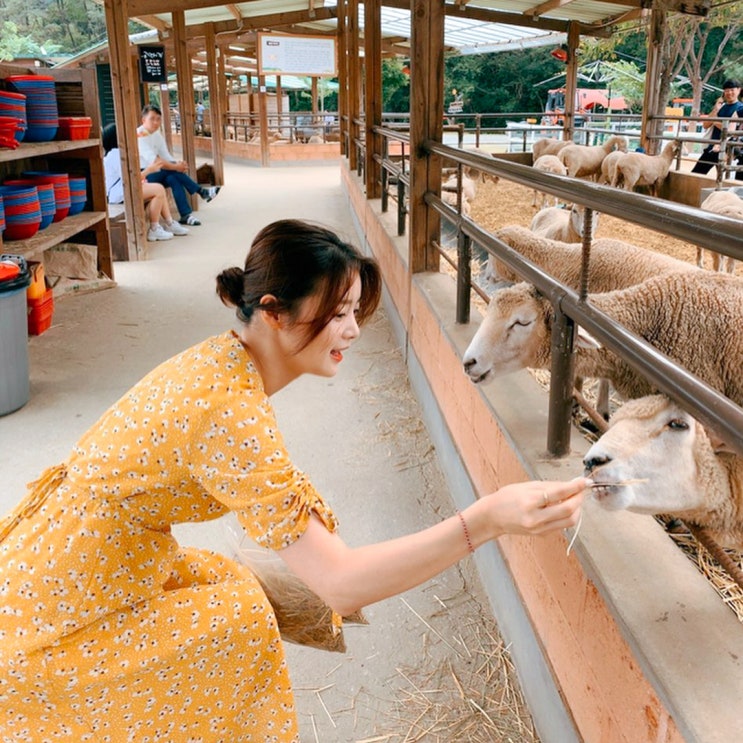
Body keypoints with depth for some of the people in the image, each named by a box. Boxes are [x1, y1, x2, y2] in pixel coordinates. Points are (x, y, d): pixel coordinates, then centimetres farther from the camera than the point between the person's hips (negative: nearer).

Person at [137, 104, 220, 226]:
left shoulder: (157, 133, 9)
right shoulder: (140, 135, -17)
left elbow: (165, 156, 4)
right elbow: (153, 160, -26)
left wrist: (177, 163, -18)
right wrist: (176, 167, -27)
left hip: (156, 173, 7)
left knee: (173, 178, -23)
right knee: (173, 171, -26)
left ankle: (186, 215, -26)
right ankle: (201, 191, -16)